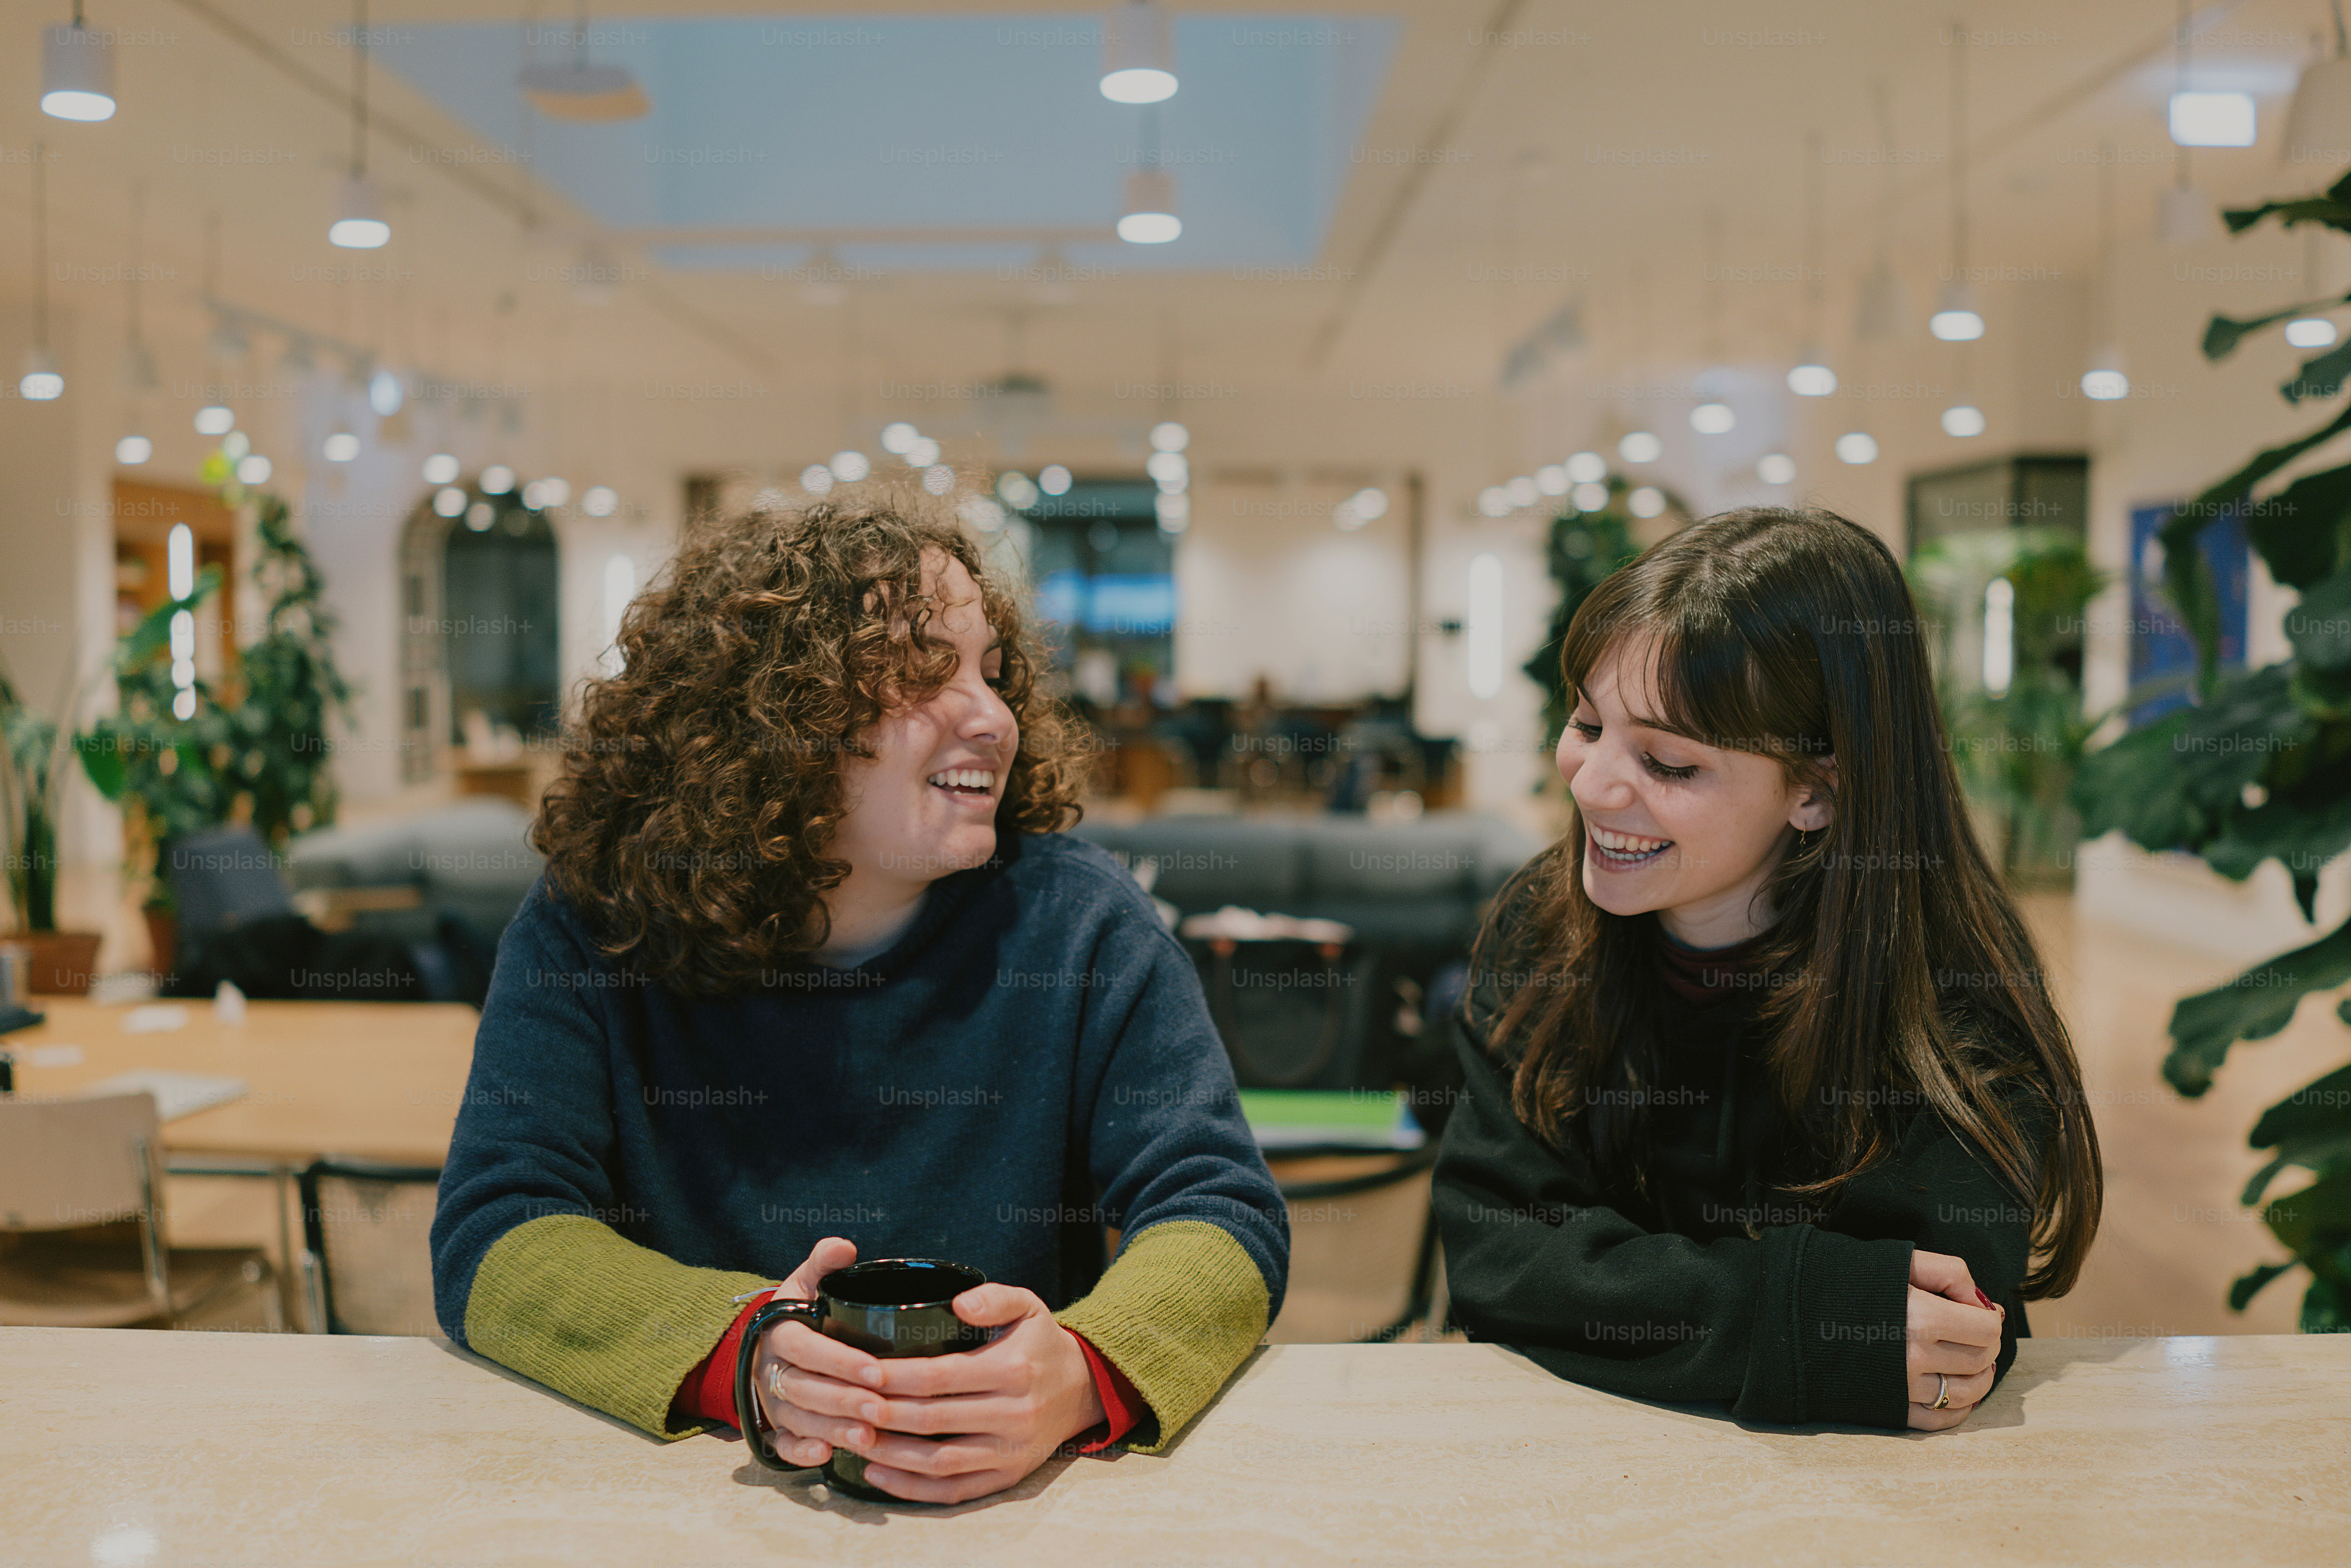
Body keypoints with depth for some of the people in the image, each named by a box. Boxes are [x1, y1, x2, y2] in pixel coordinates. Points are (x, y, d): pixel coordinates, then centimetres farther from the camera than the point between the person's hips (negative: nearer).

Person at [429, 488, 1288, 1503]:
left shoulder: (1076, 919, -4)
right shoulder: (588, 931, -3)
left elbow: (1223, 1214, -8)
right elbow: (492, 1238, -9)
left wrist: (1081, 1373, -30)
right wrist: (747, 1353, -28)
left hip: (1016, 1501, 1)